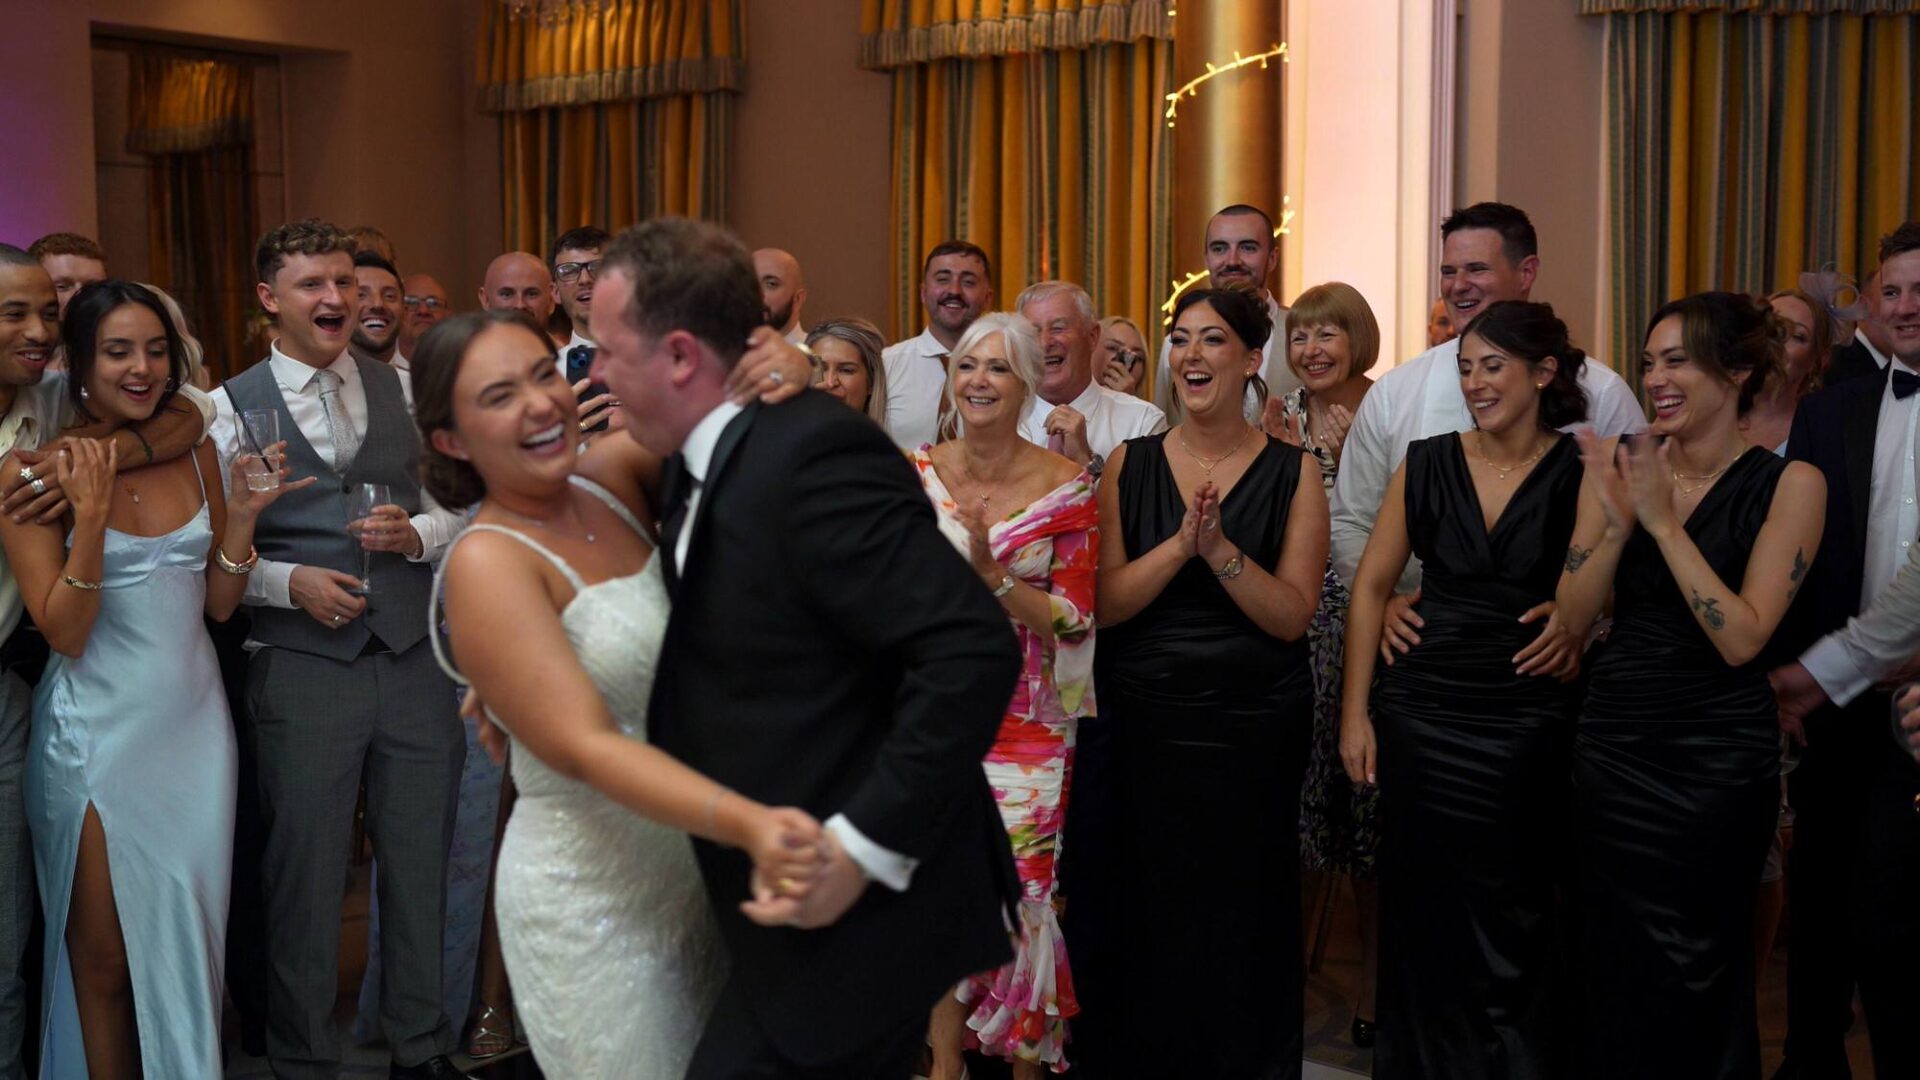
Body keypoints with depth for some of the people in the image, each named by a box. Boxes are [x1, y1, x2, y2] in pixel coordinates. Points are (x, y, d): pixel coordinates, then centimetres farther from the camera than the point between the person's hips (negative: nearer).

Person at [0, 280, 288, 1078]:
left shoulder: (195, 453, 4)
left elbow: (218, 602, 6)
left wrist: (242, 516, -8)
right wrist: (91, 517, -24)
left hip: (193, 718, 4)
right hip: (98, 730, -4)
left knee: (191, 932, 12)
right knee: (104, 950, 7)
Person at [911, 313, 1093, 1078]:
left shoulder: (1066, 485, -6)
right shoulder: (917, 473, 2)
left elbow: (1072, 620, -8)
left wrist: (991, 572, -20)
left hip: (1027, 720, -2)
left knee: (1017, 888, -2)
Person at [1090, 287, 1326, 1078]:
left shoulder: (1292, 473, -1)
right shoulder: (1129, 464, 4)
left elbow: (1292, 616, -8)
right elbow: (1104, 603, -5)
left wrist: (1220, 547, -21)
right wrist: (1180, 545, -18)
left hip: (1252, 724, -1)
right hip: (1139, 717, 1)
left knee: (1237, 916, 6)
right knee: (1139, 913, 7)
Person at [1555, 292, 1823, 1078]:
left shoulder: (1788, 484, -8)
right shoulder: (1620, 470, 2)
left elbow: (1742, 638, -17)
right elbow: (1573, 621, -3)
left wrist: (1664, 520, -20)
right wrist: (1615, 518, -17)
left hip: (1716, 759, -3)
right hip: (1612, 744, 3)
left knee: (1693, 976, 10)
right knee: (1610, 969, 13)